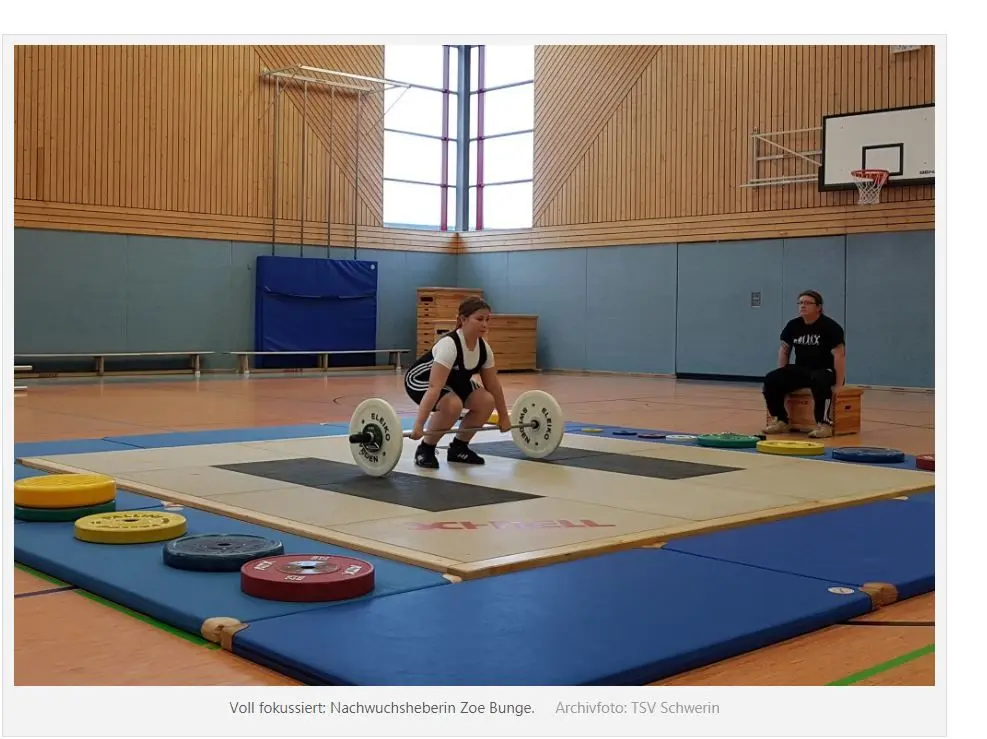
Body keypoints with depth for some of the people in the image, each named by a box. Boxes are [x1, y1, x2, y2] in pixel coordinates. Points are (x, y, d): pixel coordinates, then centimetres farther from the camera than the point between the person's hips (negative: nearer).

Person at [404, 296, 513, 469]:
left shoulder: (484, 348, -15)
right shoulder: (449, 345, -37)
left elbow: (493, 385, -2)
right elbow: (435, 387, -44)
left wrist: (503, 416, 3)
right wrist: (419, 425, -49)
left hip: (454, 381, 7)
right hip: (420, 380, -7)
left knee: (486, 402, -14)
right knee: (452, 405, -35)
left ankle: (458, 447, 4)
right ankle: (425, 450, -14)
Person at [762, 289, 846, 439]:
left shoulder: (830, 327, -13)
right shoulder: (793, 325, 4)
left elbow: (839, 355, -16)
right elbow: (784, 349, 14)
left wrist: (838, 385, -22)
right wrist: (782, 377, 5)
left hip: (825, 371, -6)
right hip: (800, 370, 6)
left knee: (819, 380, -42)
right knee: (771, 379, -17)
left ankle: (824, 424, -33)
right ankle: (781, 421, -6)